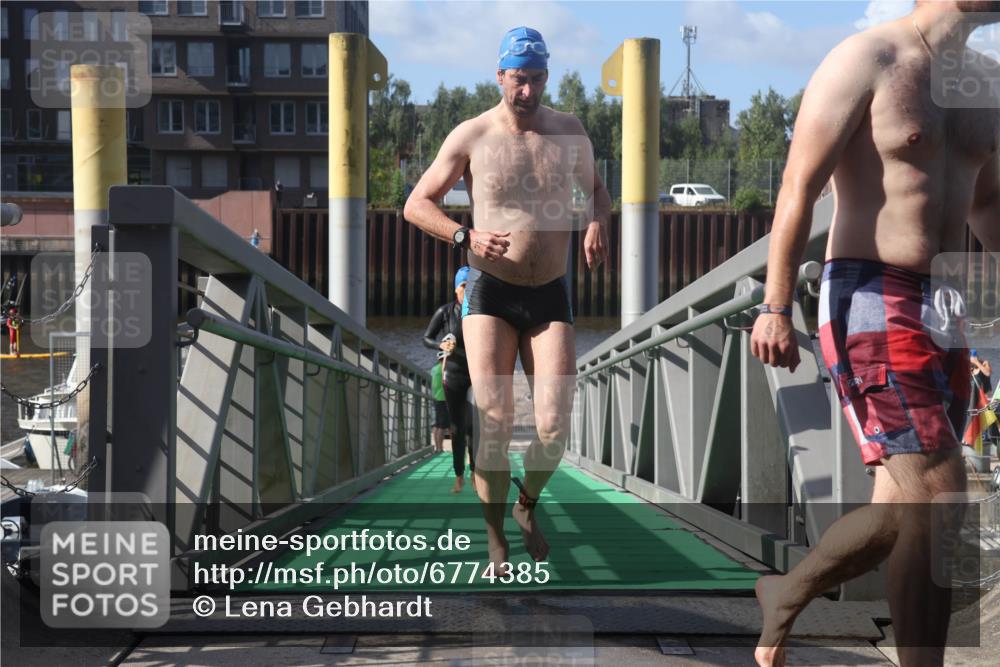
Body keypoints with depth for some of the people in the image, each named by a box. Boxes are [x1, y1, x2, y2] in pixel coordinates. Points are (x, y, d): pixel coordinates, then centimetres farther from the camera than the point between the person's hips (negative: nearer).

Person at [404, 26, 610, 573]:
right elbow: (416, 204, 1)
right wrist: (466, 236, -18)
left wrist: (599, 222, -1)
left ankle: (527, 504, 23)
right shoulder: (471, 136, -3)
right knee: (494, 421, -11)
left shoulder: (569, 132, 6)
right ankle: (495, 537, 8)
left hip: (550, 296, 2)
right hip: (490, 294, -2)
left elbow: (596, 187, 23)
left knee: (553, 427, -8)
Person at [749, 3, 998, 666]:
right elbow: (799, 188, -11)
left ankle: (783, 595, 30)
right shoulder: (866, 62, -8)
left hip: (945, 312, 8)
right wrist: (776, 306, -17)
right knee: (938, 496, -13)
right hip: (871, 301, -8)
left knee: (903, 507, 10)